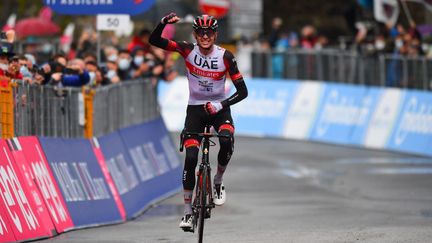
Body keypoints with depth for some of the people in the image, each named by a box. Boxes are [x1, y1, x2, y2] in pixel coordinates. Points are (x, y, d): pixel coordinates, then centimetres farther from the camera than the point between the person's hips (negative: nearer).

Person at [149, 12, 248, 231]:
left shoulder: (225, 56, -14)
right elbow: (154, 40, -18)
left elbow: (242, 91, -14)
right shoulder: (188, 50, -11)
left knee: (226, 140, -32)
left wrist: (221, 104, -30)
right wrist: (164, 23, -37)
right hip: (195, 109, 1)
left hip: (218, 108, -1)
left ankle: (218, 182, -5)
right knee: (190, 157, -12)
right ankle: (188, 211, 0)